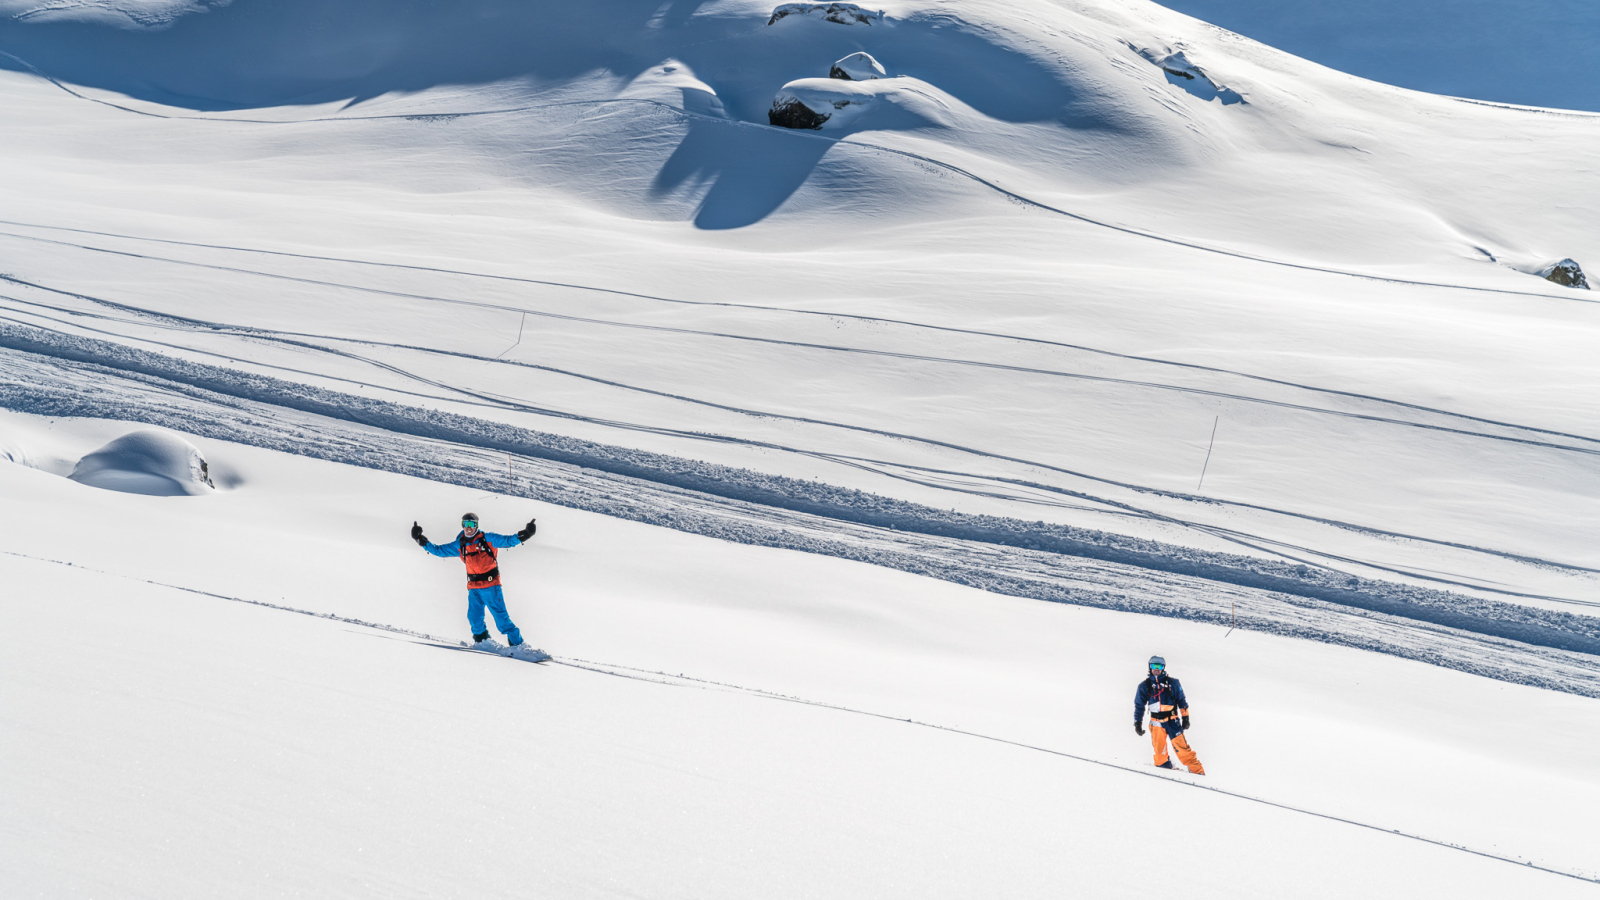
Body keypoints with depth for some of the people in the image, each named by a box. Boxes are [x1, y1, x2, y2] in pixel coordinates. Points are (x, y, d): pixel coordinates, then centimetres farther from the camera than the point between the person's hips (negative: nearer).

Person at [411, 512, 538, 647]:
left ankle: (517, 644, -2)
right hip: (473, 587, 4)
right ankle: (482, 640, 24)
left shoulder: (487, 539, -3)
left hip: (490, 585, -4)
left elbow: (508, 540, -8)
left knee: (501, 617, -8)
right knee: (474, 617, 0)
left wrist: (524, 535, -22)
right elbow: (439, 550, 16)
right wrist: (422, 541, 11)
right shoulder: (459, 545, 9)